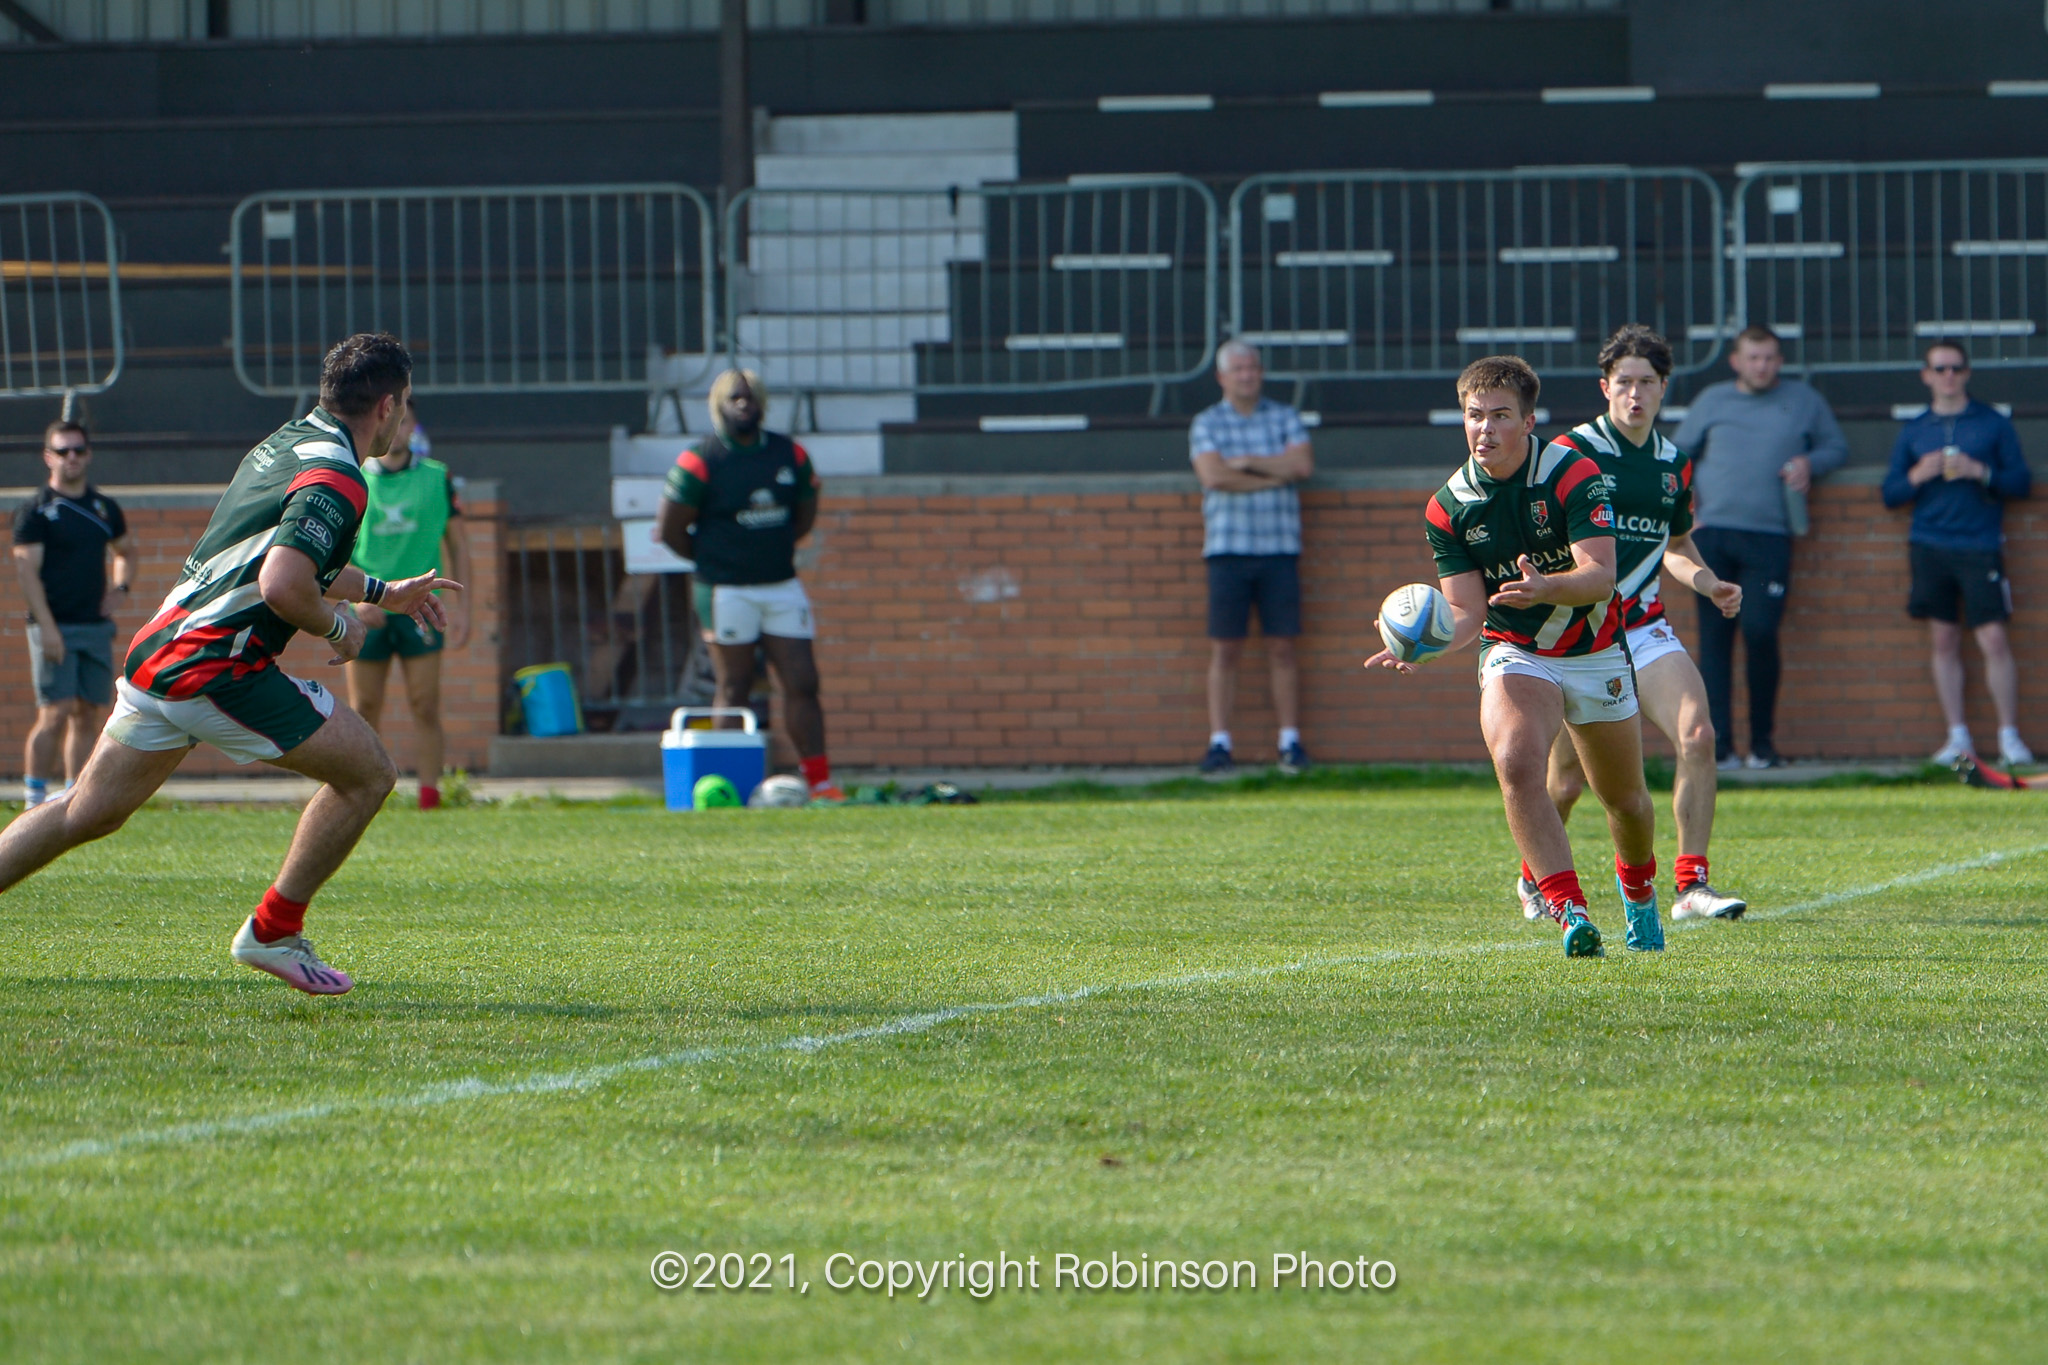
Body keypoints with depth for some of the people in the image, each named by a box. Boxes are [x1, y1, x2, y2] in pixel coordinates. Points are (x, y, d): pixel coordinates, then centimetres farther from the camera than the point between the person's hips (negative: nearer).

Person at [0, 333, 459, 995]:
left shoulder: (288, 442, 18)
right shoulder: (337, 479, -13)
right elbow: (282, 585, -26)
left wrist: (384, 592, 41)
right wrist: (339, 626, -7)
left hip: (156, 656, 9)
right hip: (218, 668, -9)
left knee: (86, 812, 16)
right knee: (367, 772, 0)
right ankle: (273, 931, 6)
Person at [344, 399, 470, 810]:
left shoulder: (436, 478, 5)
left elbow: (456, 543, 11)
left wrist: (461, 606, 4)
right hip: (369, 612, 0)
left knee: (425, 707, -6)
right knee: (364, 711, 2)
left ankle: (429, 798, -5)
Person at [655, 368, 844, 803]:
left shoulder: (789, 455, 6)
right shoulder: (700, 462, -9)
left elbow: (805, 515, 19)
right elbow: (669, 528, -5)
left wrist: (772, 550, 9)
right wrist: (712, 560, 7)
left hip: (782, 587, 5)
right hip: (727, 592, -5)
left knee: (801, 684, 0)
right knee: (735, 689, -1)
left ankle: (820, 781, 2)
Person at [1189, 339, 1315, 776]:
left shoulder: (1285, 418, 11)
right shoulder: (1207, 423, 7)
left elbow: (1303, 464, -5)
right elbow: (1213, 475, -10)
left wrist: (1247, 462, -6)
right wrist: (1274, 475, -5)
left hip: (1280, 548, 1)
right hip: (1228, 548, -1)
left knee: (1282, 647, 1)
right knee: (1225, 649, -3)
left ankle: (1290, 741, 4)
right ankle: (1219, 744, -1)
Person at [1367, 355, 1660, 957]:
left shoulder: (1573, 475, -16)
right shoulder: (1448, 508, -8)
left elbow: (1601, 575, -25)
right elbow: (1467, 610, -9)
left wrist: (1545, 588, -46)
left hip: (1596, 653, 0)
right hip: (1515, 653, 0)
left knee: (1624, 799, 13)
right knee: (1517, 765, -30)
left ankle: (1637, 886, 46)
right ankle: (1569, 911, -33)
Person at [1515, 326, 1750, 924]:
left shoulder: (1676, 465, 10)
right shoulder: (1571, 453, -7)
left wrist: (1709, 584, 7)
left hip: (1646, 628, 4)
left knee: (1697, 736, -17)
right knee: (1568, 778, 1)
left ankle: (1692, 886, -14)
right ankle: (1534, 880, 30)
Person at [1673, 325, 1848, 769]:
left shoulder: (1804, 401, 15)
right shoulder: (1712, 400, 15)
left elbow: (1837, 446, 22)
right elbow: (1677, 455, 21)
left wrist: (1810, 462, 0)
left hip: (1769, 536, -1)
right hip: (1712, 535, 1)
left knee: (1760, 632, -12)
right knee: (1714, 636, -2)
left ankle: (1763, 741, 1)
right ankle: (1717, 743, -1)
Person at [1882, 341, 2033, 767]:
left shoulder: (1993, 423, 6)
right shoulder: (1913, 431, 12)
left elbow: (2022, 482, 3)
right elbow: (1890, 493, 13)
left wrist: (1980, 472, -12)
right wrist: (1917, 477, -7)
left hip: (1980, 545, -3)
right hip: (1930, 547, 3)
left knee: (1994, 639, -9)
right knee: (1945, 640, 4)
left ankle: (2009, 736, -3)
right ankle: (1957, 737, 10)